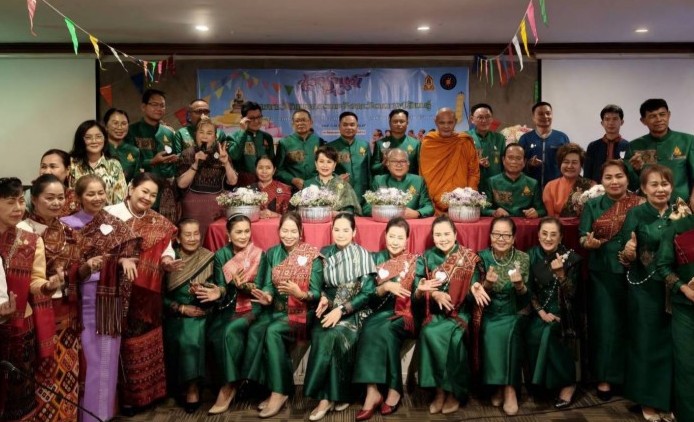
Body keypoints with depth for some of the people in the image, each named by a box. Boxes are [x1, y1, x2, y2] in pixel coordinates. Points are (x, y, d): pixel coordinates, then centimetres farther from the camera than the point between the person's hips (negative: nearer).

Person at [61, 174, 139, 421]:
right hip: (85, 298, -2)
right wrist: (88, 265, -22)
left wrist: (125, 260, -15)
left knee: (108, 356, 7)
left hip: (112, 298, 2)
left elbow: (128, 255, 7)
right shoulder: (68, 225, -1)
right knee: (88, 355, 2)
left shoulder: (115, 225, 6)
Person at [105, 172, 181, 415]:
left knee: (147, 341, 13)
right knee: (125, 341, 2)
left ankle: (146, 391, 29)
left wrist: (168, 262, -18)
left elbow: (166, 251, 3)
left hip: (148, 295, 5)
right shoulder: (111, 214, -8)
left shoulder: (159, 223, 9)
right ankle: (125, 396, 18)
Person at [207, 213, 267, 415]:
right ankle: (231, 383, -10)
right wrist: (233, 284, -24)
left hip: (250, 307, -2)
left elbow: (258, 288, -5)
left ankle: (228, 386, -18)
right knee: (215, 334, -28)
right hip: (227, 307, 2)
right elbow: (220, 288, -3)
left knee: (232, 330, -31)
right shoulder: (221, 255, 4)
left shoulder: (259, 255, 0)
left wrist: (244, 286, -25)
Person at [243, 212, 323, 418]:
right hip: (278, 310, 4)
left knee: (272, 331, -31)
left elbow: (317, 293, -8)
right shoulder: (272, 253, 9)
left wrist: (300, 294, -29)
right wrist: (266, 297, -20)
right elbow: (268, 285, 3)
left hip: (302, 313, -4)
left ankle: (279, 391, -20)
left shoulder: (312, 255, -5)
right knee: (255, 330, -26)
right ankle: (272, 389, -18)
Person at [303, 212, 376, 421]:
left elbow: (367, 293, -8)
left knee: (334, 335, -31)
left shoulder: (362, 255, -3)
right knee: (319, 335, -28)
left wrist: (341, 310, -19)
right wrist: (323, 298, -7)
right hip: (330, 308, 3)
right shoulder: (325, 254, 8)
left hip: (354, 311, -3)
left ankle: (327, 397, -19)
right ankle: (329, 396, -19)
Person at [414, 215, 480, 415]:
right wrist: (434, 294, -21)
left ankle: (453, 392, -11)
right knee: (429, 333, -28)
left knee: (453, 336, -30)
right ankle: (441, 390, -14)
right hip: (435, 312, 2)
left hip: (460, 311, -2)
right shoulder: (427, 257, 7)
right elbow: (418, 287, -2)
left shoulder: (469, 258, 1)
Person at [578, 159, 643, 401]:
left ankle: (629, 374, 25)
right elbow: (582, 238, 0)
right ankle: (604, 377, 14)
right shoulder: (592, 206, 4)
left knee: (630, 323, 8)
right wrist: (588, 242, -22)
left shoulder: (640, 205, 2)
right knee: (605, 323, 3)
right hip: (602, 273, 0)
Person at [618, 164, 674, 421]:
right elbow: (626, 258, -10)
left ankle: (666, 399, 27)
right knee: (646, 340, 5)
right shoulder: (636, 214, -6)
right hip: (644, 289, -3)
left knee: (669, 341, 10)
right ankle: (647, 400, 19)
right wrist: (627, 253, -31)